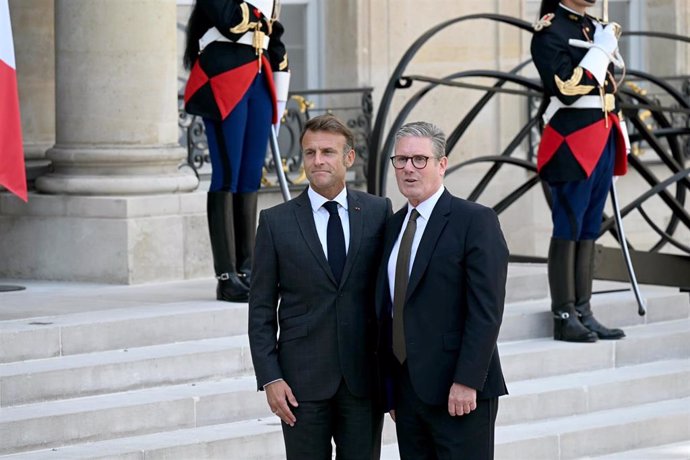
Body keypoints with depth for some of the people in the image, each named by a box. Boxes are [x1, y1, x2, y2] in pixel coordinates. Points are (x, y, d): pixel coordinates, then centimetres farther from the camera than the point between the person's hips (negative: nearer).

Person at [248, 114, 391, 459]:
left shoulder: (378, 212, 4)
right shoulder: (276, 222, 1)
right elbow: (261, 310, 2)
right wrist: (270, 379, -6)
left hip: (364, 376, 1)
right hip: (303, 378, -1)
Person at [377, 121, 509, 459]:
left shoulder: (475, 221, -6)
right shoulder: (394, 226, 16)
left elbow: (486, 311, -13)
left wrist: (467, 382, -19)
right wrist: (390, 388, 12)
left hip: (460, 393, -7)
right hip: (407, 390, 7)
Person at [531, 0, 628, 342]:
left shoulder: (595, 28, 16)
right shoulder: (550, 31, -9)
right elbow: (567, 89, -20)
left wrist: (616, 137, 19)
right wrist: (600, 50, -15)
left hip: (602, 141, 8)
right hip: (572, 143, -8)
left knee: (589, 230, 8)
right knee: (568, 230, -6)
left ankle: (584, 313, 11)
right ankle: (564, 318, -4)